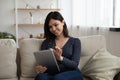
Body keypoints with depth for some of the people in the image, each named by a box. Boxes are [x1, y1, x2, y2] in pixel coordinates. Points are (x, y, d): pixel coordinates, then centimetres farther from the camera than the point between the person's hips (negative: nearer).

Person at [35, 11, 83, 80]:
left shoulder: (75, 41, 12)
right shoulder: (47, 42, 19)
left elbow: (75, 64, -1)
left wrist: (60, 58, -21)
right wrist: (40, 68, -15)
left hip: (71, 74, -1)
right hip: (51, 74, 2)